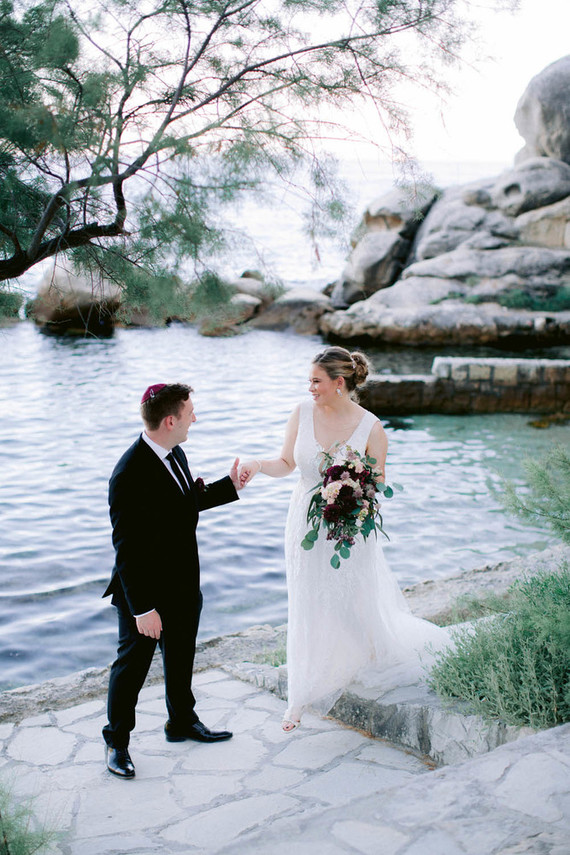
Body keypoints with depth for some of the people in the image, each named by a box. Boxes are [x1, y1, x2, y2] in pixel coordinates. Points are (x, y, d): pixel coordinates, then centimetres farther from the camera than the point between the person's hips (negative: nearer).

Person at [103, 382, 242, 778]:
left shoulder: (175, 453, -2)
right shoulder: (130, 475, -29)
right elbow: (127, 550, -27)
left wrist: (230, 485, 6)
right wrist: (142, 609, -25)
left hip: (185, 586, 8)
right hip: (145, 593, -8)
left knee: (181, 658, 25)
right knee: (132, 665, 11)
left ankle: (183, 721, 46)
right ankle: (117, 741, 31)